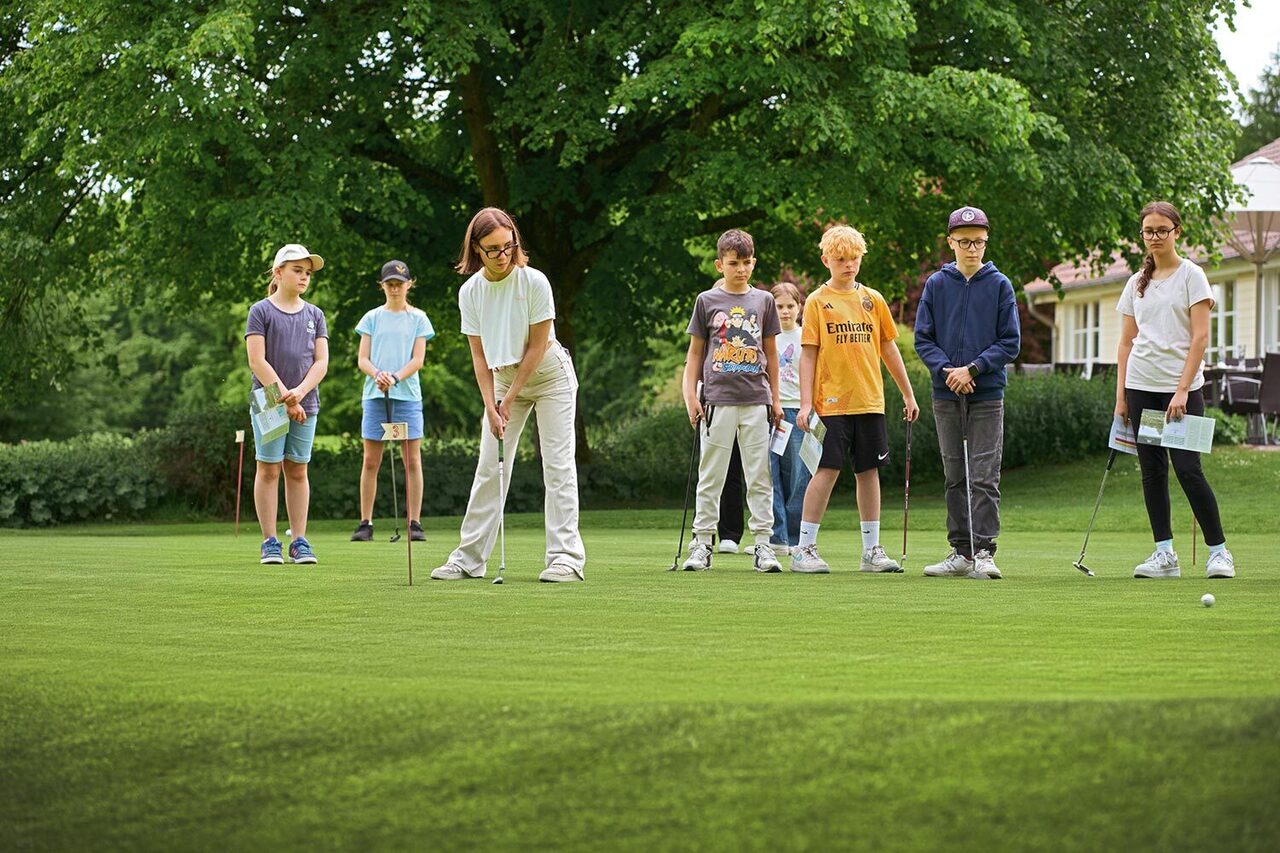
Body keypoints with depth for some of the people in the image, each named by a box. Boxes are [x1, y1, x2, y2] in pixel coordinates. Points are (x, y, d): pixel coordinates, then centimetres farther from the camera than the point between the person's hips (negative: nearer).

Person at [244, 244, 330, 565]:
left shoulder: (314, 315, 11)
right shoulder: (261, 311, -1)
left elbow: (321, 362, 5)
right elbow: (257, 361, -8)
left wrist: (299, 393, -11)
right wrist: (285, 398, -12)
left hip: (305, 404, 3)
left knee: (298, 470, 5)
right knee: (268, 469, -2)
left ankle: (299, 542, 7)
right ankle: (270, 543, 1)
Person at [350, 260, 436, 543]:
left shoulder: (418, 318, 8)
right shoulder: (372, 318, 11)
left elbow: (418, 359, 1)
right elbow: (362, 359, 6)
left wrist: (396, 377, -17)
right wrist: (377, 374, -15)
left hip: (407, 395, -1)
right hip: (374, 394, 1)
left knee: (412, 460, -3)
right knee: (371, 461, 0)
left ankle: (415, 523, -2)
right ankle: (365, 523, 4)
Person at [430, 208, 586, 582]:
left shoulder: (534, 282, -21)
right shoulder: (470, 292, -10)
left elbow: (537, 347, -17)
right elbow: (479, 355, -5)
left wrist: (510, 400, -16)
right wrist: (491, 405, -14)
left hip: (548, 373, -4)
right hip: (503, 377, 4)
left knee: (558, 464, -9)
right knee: (489, 466, 2)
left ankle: (566, 557, -11)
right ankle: (468, 558, 6)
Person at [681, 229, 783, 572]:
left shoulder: (763, 300, 10)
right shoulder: (707, 301, 6)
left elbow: (770, 353, 14)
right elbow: (695, 352, 8)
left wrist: (775, 399, 11)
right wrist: (691, 396, -1)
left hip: (756, 401, 1)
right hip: (717, 399, -1)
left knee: (759, 477, 1)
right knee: (710, 476, 2)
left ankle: (763, 544, 3)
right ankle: (702, 544, 5)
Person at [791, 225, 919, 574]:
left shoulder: (872, 300, 10)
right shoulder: (817, 302, 0)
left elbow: (888, 348, 17)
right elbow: (808, 354, -2)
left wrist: (908, 394, 16)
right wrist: (805, 403, -9)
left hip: (869, 401, 4)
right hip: (832, 403, -4)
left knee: (869, 471, 7)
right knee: (827, 470, -8)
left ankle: (872, 550, 13)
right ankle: (804, 549, -3)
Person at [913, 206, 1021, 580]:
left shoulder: (999, 285, 1)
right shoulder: (936, 284, 6)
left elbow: (1010, 343, -1)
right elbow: (923, 339, 5)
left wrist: (973, 369, -12)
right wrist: (946, 370, -12)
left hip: (987, 396, -2)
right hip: (945, 395, 2)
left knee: (984, 476, -7)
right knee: (954, 476, 7)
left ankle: (984, 551, -6)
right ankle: (960, 551, 12)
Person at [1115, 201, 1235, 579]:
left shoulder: (1191, 276, -2)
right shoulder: (1136, 283, 13)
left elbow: (1200, 337, -9)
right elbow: (1126, 342, 14)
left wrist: (1182, 390, -16)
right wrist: (1120, 395, 6)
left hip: (1181, 387, -5)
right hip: (1141, 387, 5)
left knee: (1187, 469, -11)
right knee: (1152, 471, 3)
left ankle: (1219, 551, -2)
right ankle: (1164, 553, 7)